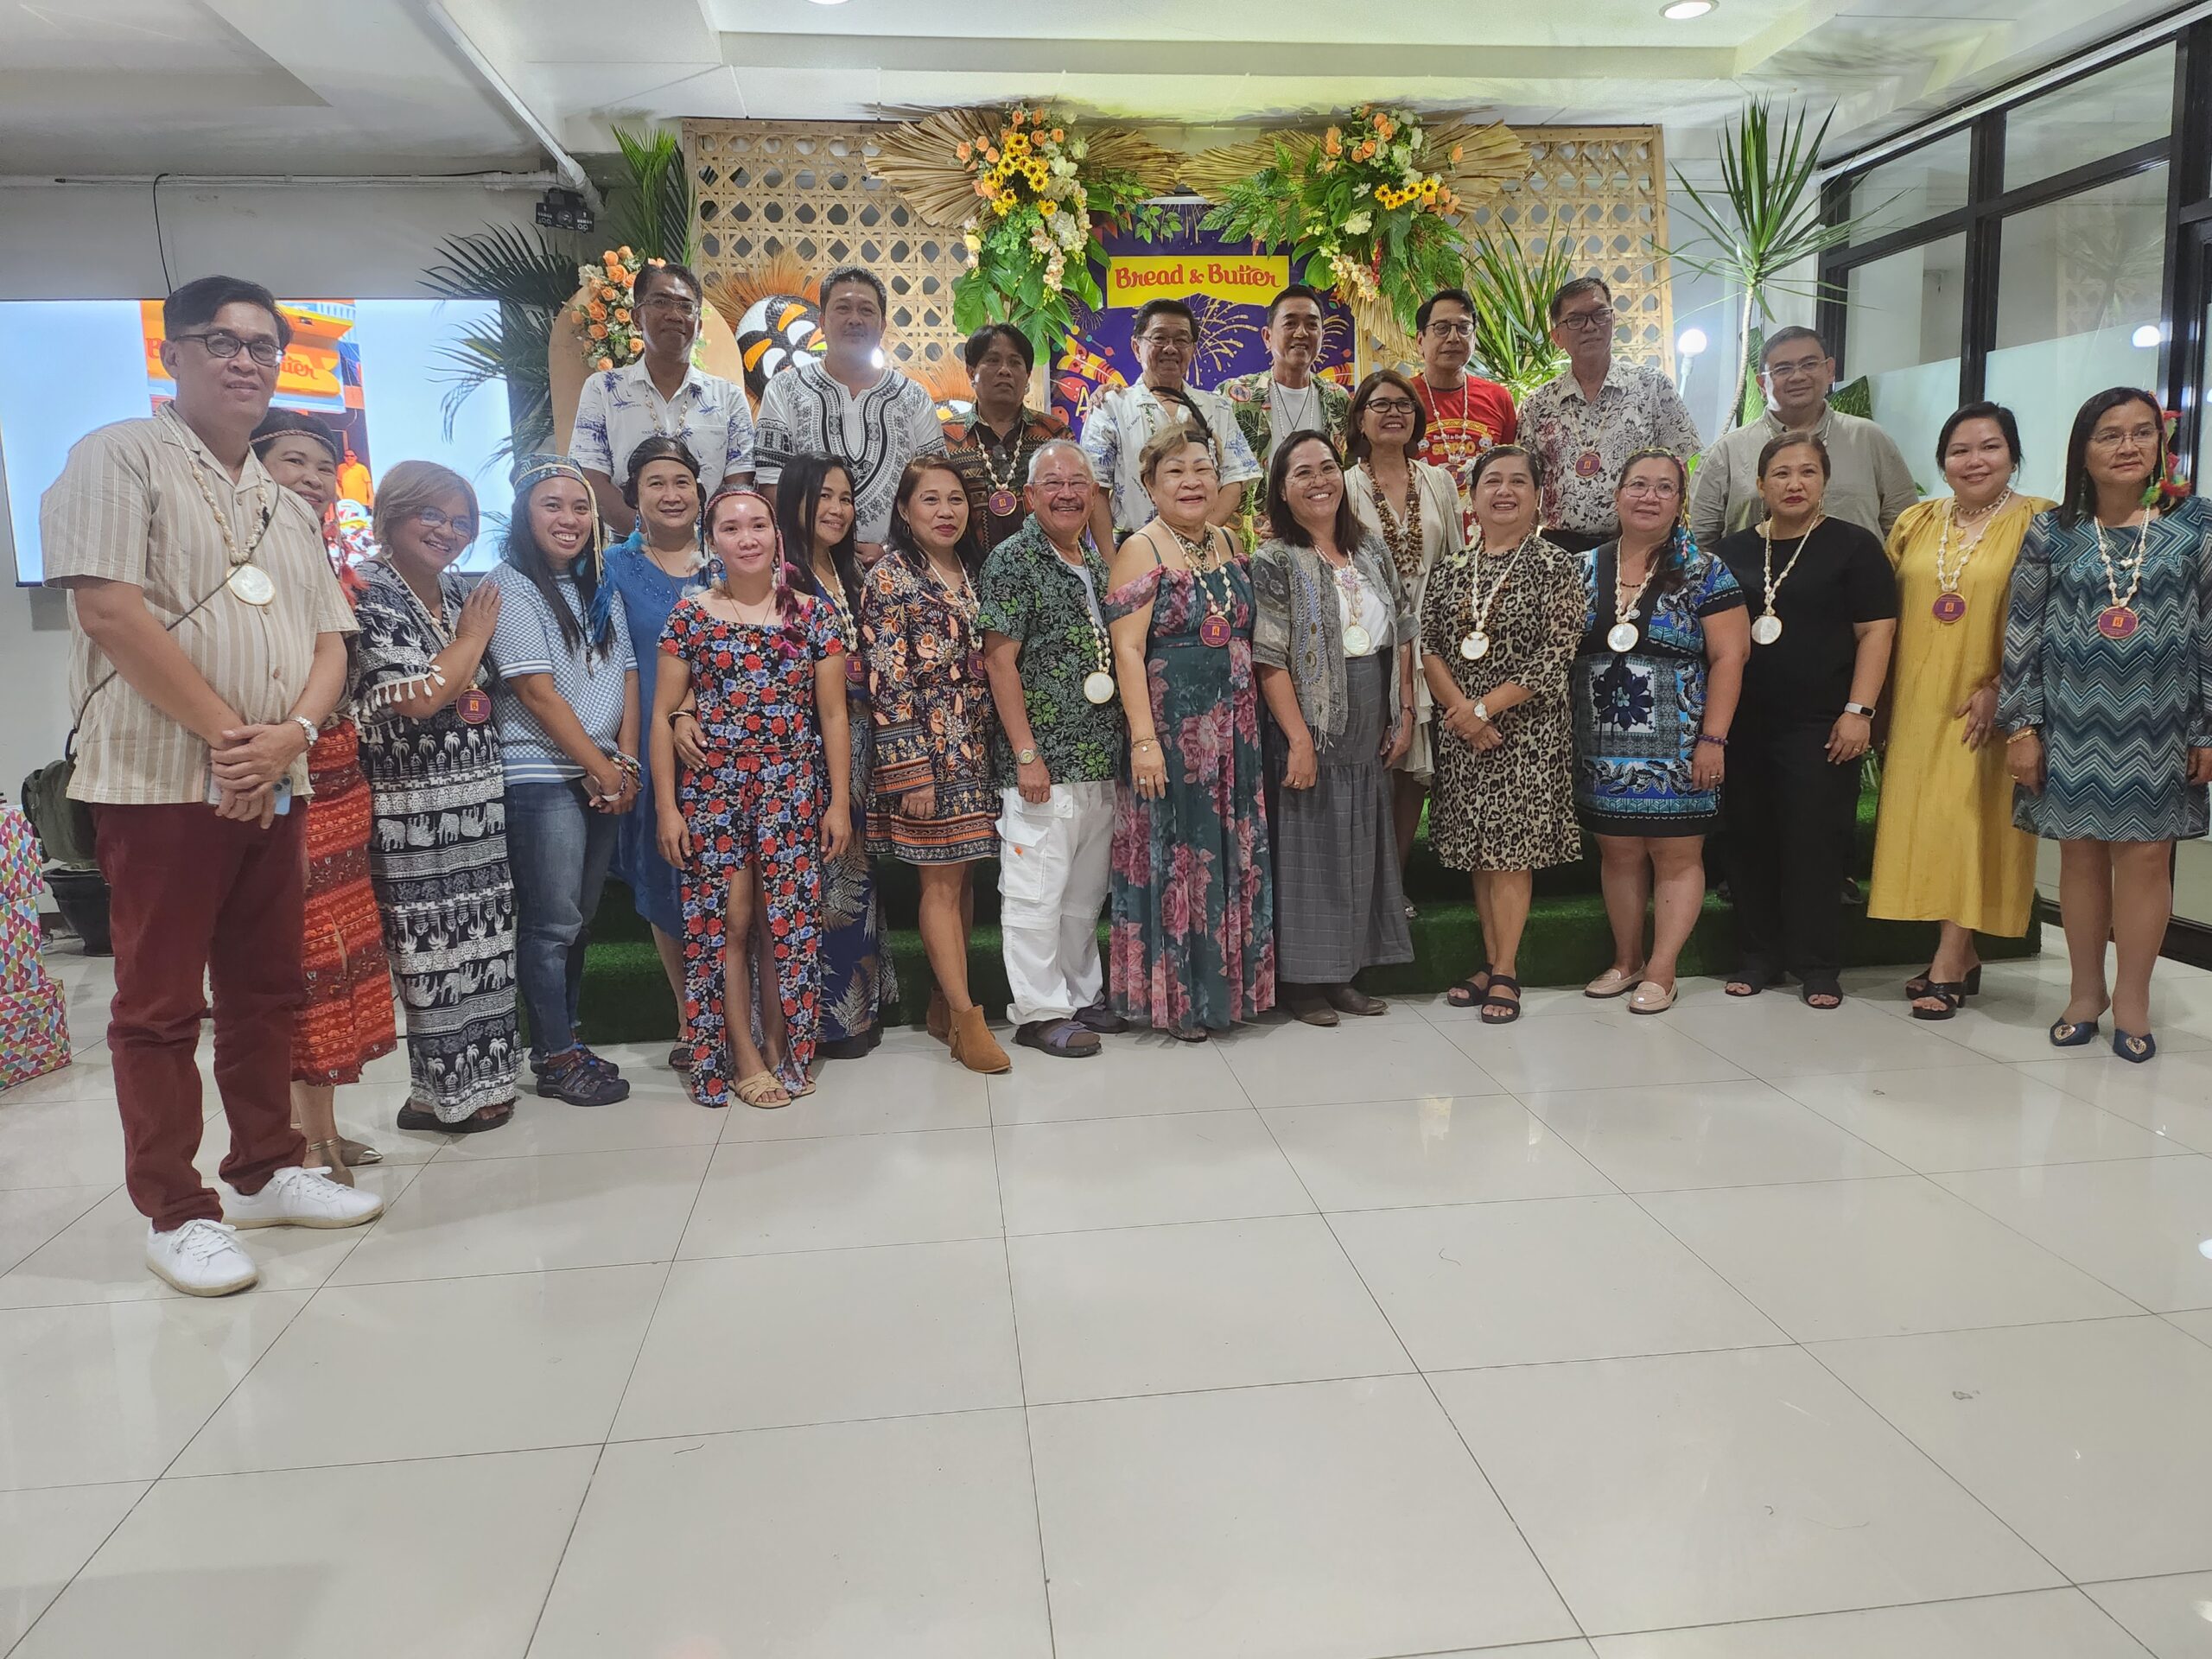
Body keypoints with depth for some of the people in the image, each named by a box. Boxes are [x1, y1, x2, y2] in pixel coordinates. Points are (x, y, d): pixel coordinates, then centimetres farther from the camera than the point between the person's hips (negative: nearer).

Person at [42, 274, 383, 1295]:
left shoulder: (288, 507, 19)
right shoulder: (121, 458, -1)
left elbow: (329, 639, 12)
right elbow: (110, 611, -14)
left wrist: (292, 733, -8)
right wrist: (226, 734, -14)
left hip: (274, 785, 6)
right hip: (160, 780, -6)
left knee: (266, 990, 12)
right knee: (160, 1006, 1)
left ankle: (267, 1170, 25)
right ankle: (175, 1212, 9)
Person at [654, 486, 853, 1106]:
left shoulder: (812, 614, 4)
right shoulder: (691, 615, 2)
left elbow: (832, 714, 4)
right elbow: (663, 714, 2)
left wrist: (839, 801, 0)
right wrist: (666, 806, -3)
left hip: (792, 789, 1)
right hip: (711, 789, 0)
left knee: (788, 919, 2)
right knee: (726, 920, 0)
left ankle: (782, 1046, 17)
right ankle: (741, 1055, 12)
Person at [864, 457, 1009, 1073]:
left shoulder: (973, 574, 12)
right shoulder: (891, 578, -8)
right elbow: (887, 683, -13)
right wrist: (911, 771, -18)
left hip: (975, 750, 7)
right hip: (925, 750, -7)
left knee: (962, 877, 10)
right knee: (941, 881, -3)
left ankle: (945, 1001, 21)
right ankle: (965, 1016, 2)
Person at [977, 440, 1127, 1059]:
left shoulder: (1097, 565, 16)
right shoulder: (1013, 560, -7)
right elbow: (999, 661, -12)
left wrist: (1127, 739, 15)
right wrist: (1026, 753, -16)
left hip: (1101, 762, 8)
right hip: (1042, 761, -7)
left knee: (1086, 890, 15)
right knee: (1037, 890, -2)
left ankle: (1082, 995, 27)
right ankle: (1039, 1011, 8)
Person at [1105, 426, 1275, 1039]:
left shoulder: (1228, 544, 11)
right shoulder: (1141, 550, -8)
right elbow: (1127, 650, -15)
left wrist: (1254, 717, 12)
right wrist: (1144, 738, -22)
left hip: (1234, 728, 7)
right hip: (1171, 727, -6)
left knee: (1234, 853, 11)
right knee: (1175, 854, 1)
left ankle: (1228, 985, 24)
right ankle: (1175, 995, 13)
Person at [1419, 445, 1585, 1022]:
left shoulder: (1557, 566, -3)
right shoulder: (1450, 571, 10)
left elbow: (1555, 657, -11)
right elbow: (1428, 647, 3)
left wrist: (1487, 707, -15)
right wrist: (1460, 710, -12)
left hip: (1527, 731, -4)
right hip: (1460, 732, 4)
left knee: (1512, 849, -4)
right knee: (1477, 850, 9)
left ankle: (1506, 973, 4)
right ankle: (1491, 961, 19)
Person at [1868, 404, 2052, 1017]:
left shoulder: (2040, 523, -3)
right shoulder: (1916, 522, 10)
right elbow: (1886, 613, 12)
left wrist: (2000, 688, -17)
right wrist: (1882, 699, 5)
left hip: (1984, 706, -5)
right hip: (1918, 701, 5)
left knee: (1968, 817, -5)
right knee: (1927, 821, 6)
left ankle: (1947, 965, 0)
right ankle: (1961, 955, 18)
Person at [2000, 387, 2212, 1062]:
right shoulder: (2051, 533, 1)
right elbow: (2021, 633, 0)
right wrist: (2021, 725, -4)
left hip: (2156, 722, 0)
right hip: (2073, 721, 0)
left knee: (2146, 854, 1)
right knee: (2081, 853, 7)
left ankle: (2132, 998, 14)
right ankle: (2085, 992, 20)